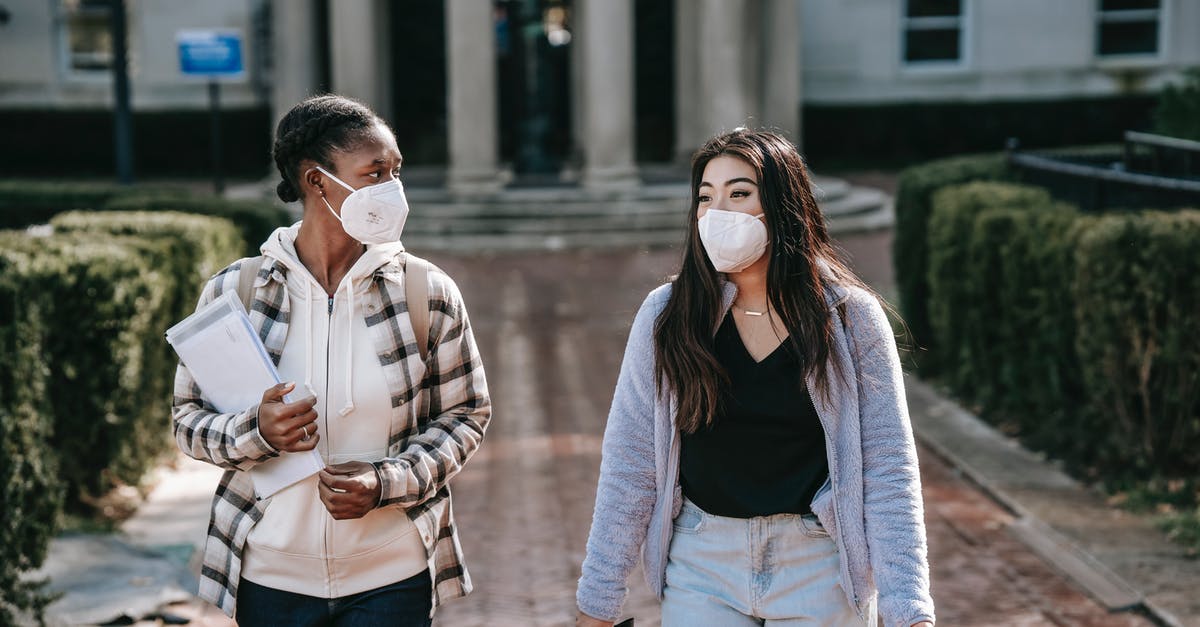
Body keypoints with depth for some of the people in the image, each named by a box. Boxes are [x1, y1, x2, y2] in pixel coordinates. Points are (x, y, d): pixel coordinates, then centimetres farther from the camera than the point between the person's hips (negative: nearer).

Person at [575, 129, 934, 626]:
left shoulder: (850, 318, -6)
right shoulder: (665, 316, -4)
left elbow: (888, 473, -8)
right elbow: (628, 464, -3)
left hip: (820, 571, 0)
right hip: (701, 568, 1)